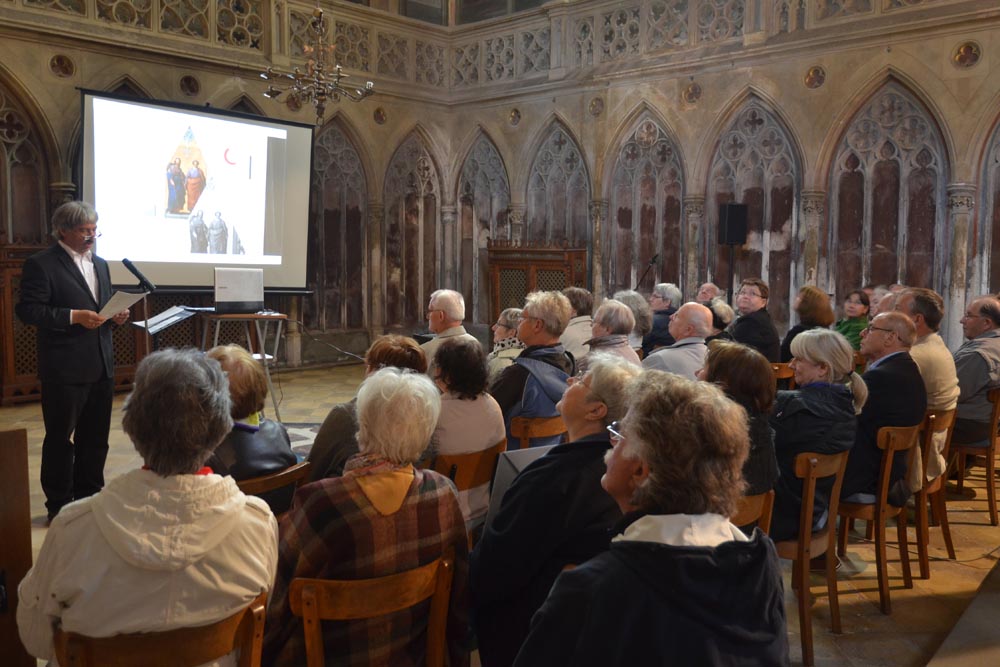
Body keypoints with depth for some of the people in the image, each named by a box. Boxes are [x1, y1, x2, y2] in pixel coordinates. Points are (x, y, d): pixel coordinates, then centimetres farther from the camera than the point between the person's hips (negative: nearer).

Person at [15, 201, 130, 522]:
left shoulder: (100, 264, 15)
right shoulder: (41, 264, -8)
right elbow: (27, 310, -14)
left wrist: (116, 314, 1)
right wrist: (75, 316, -22)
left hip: (101, 367, 7)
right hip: (64, 370, -7)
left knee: (95, 438, 15)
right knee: (59, 439, 5)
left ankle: (88, 496, 29)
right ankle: (59, 505, 18)